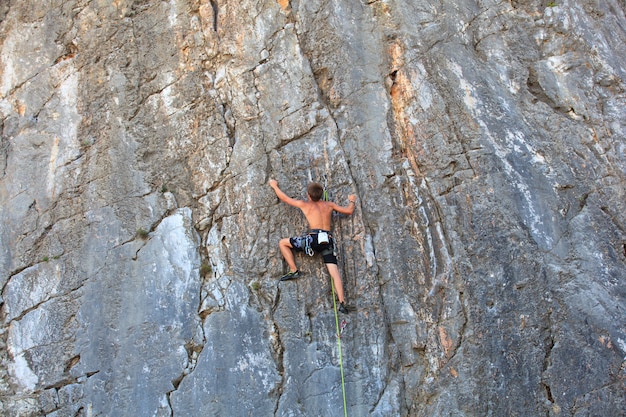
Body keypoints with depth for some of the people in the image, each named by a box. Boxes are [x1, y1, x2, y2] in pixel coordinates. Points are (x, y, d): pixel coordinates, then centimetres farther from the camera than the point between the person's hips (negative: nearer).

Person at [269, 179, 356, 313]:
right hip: (328, 241, 4)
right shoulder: (329, 204, 20)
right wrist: (352, 201, 48)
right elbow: (349, 211, 27)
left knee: (282, 243, 12)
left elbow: (284, 198, 21)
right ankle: (342, 303, -13)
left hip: (314, 238, -4)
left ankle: (293, 270, 9)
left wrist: (274, 186, 38)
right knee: (335, 273, -1)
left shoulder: (304, 205, 11)